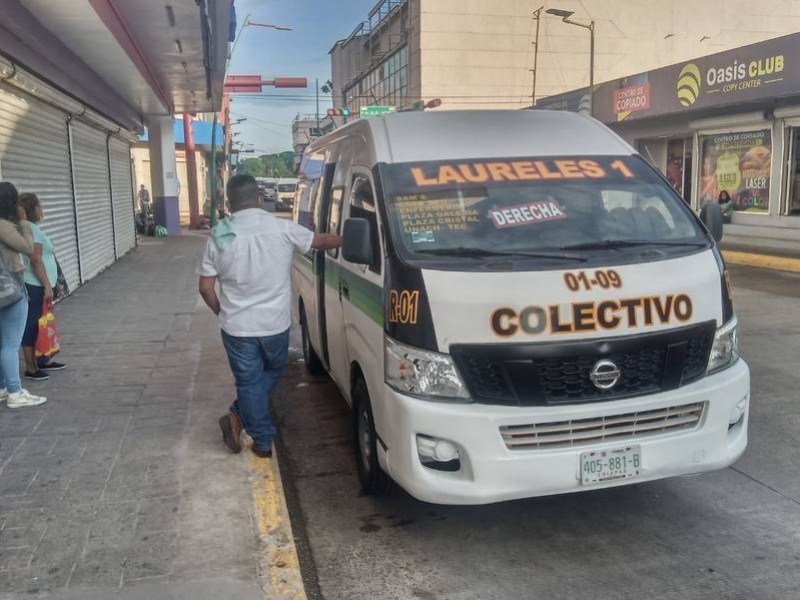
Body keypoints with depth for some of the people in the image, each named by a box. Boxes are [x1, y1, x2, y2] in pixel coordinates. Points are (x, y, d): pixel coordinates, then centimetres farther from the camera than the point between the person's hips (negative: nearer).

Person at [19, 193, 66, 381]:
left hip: (36, 285, 10)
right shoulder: (32, 229, -15)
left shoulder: (30, 228, 16)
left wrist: (47, 285, 22)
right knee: (32, 325, -5)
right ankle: (31, 368, 0)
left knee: (40, 324, 17)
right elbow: (36, 260, -20)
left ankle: (43, 361, 27)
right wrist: (47, 285, -19)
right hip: (34, 286, -10)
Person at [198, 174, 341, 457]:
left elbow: (206, 288, -2)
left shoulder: (218, 236, -6)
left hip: (237, 326, 0)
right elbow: (323, 241, 6)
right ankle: (239, 416, 13)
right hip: (275, 323, 0)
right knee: (272, 372, 23)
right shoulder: (282, 228, -9)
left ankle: (263, 442, 15)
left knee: (249, 382, 12)